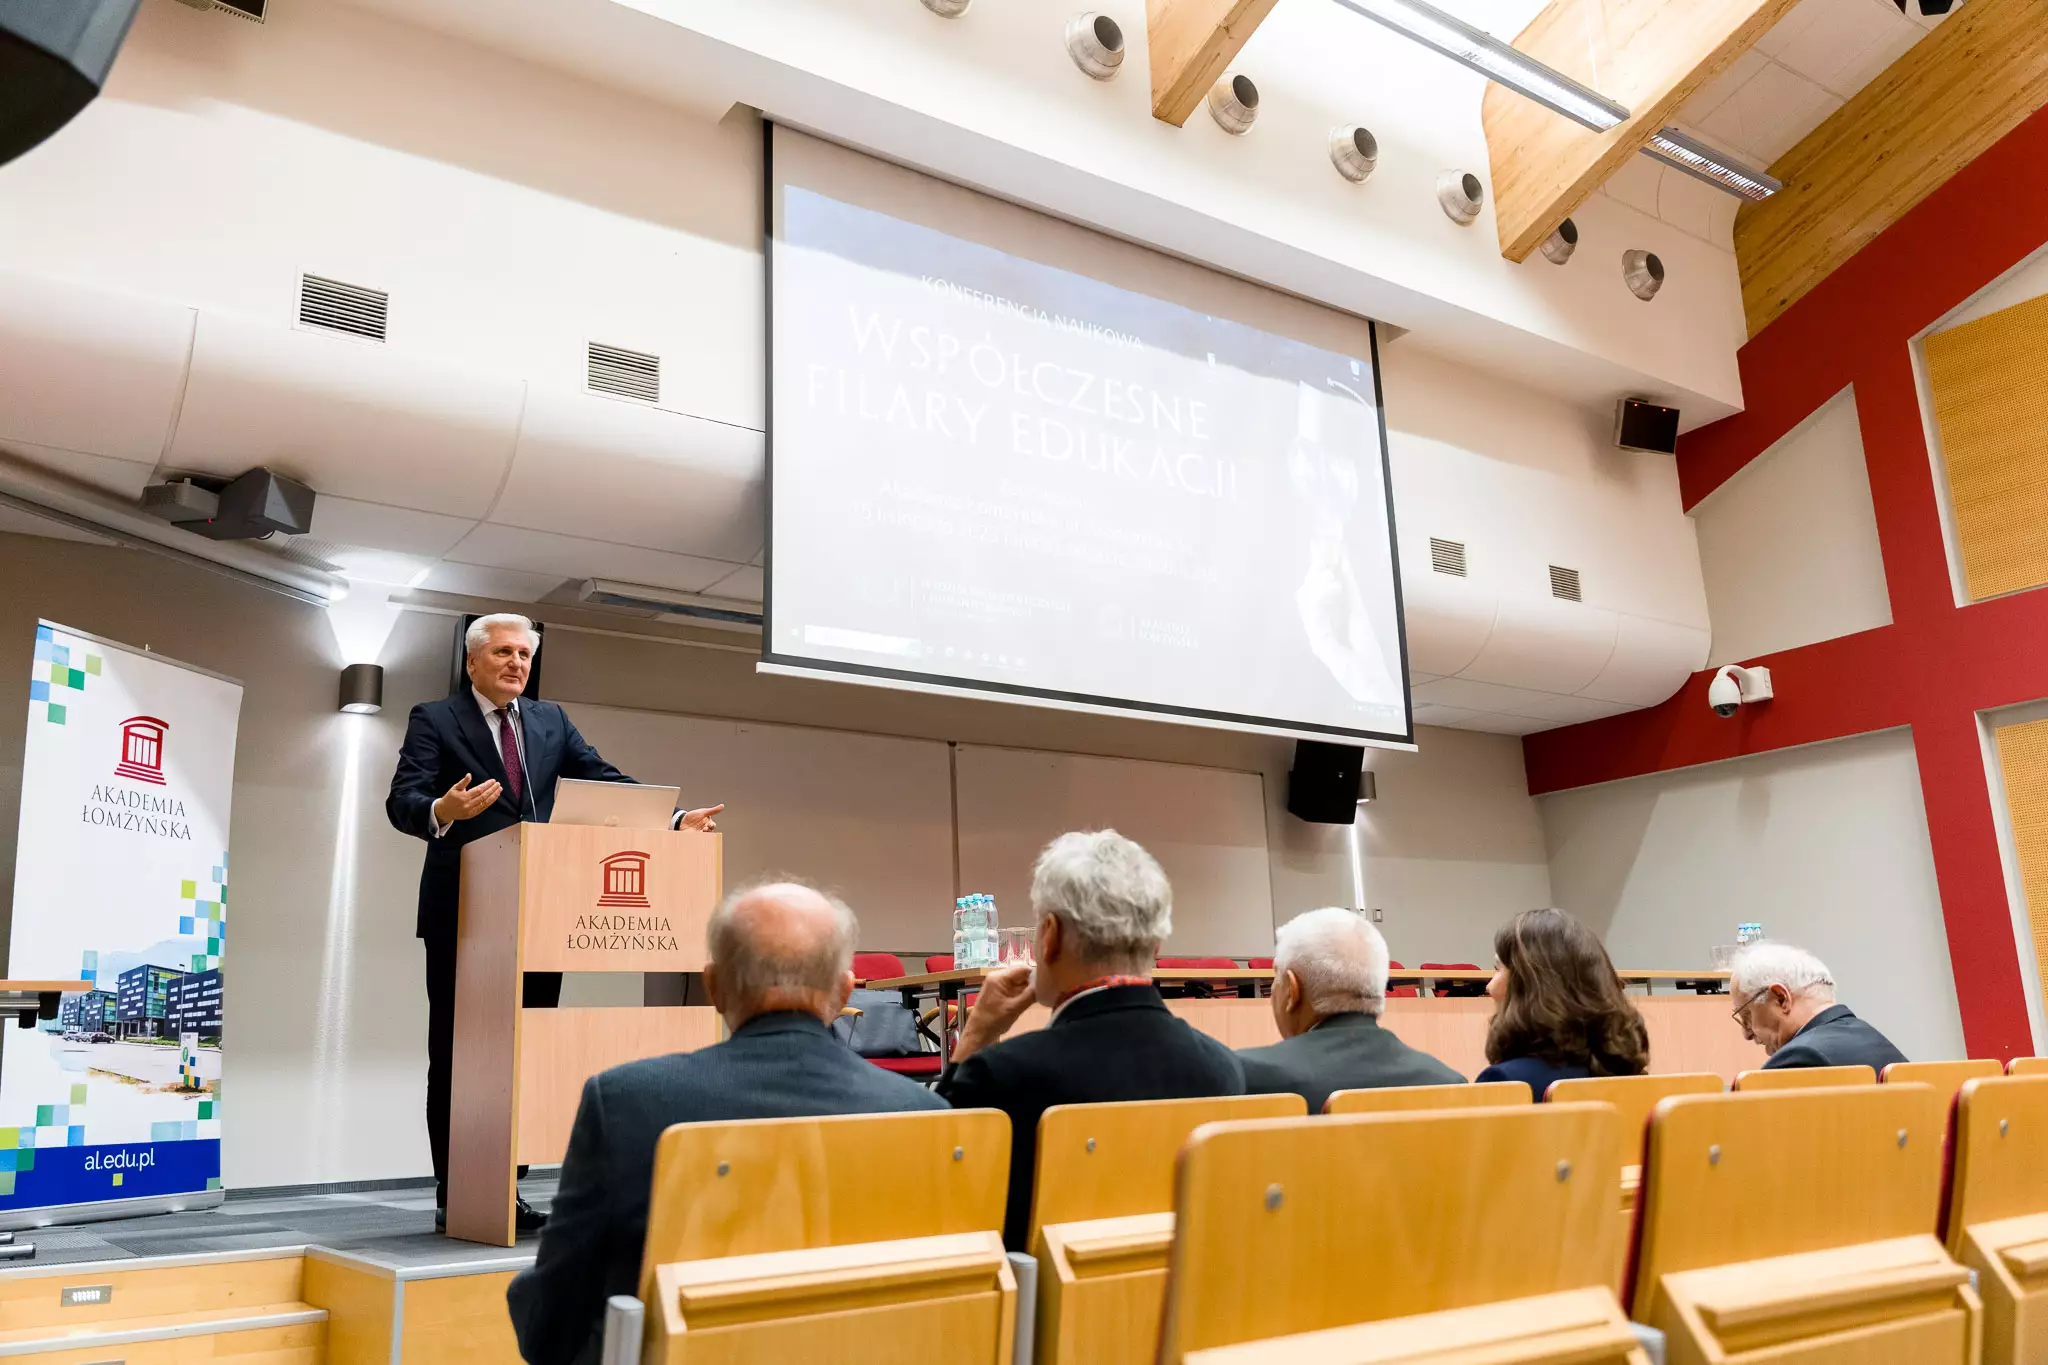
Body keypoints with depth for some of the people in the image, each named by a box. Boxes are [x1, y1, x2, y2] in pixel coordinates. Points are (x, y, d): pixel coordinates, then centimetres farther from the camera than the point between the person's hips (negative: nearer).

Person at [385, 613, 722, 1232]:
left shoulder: (551, 721, 15)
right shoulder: (434, 719, 2)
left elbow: (606, 781, 9)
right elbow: (403, 801, -9)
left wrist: (674, 818, -6)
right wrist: (442, 811, -33)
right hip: (464, 913, -4)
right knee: (457, 1055, 3)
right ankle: (453, 1196, 13)